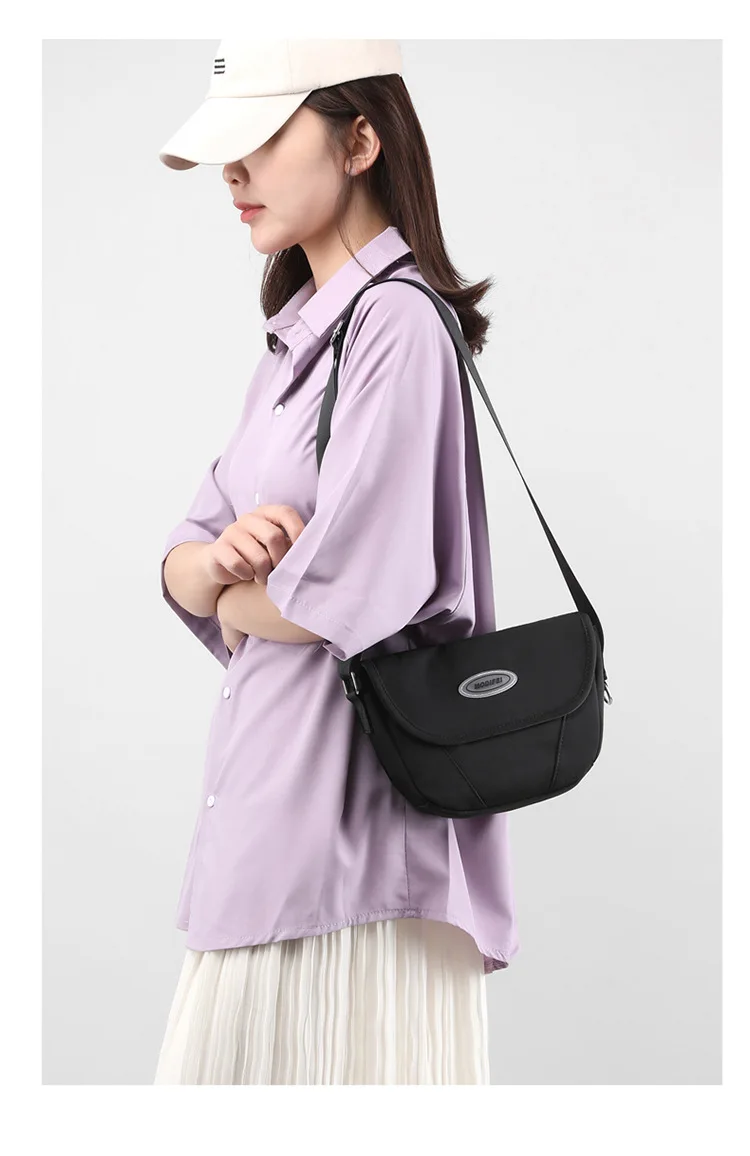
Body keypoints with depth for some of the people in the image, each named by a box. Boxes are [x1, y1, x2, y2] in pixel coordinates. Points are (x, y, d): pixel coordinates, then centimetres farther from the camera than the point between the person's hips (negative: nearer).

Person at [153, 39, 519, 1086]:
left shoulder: (398, 323, -14)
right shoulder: (298, 333, 15)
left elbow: (350, 595, -23)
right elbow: (183, 567, 13)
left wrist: (225, 596, -3)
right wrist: (220, 558, -10)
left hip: (361, 812, -9)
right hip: (270, 803, 9)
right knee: (229, 1055, 16)